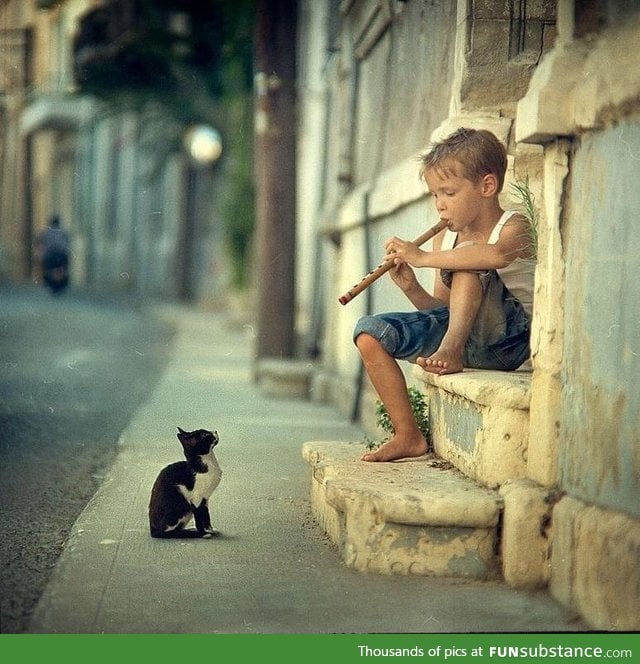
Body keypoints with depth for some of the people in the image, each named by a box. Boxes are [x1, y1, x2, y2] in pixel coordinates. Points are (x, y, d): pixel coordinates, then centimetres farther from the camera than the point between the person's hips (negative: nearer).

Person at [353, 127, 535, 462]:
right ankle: (408, 436, -6)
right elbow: (442, 309, 12)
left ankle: (452, 349, -35)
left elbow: (497, 255, -37)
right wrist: (412, 288, -10)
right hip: (454, 329, 7)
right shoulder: (445, 238, 11)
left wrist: (423, 257, -33)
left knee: (466, 262, -26)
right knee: (370, 333, -9)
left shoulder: (513, 227, -9)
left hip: (509, 340, -7)